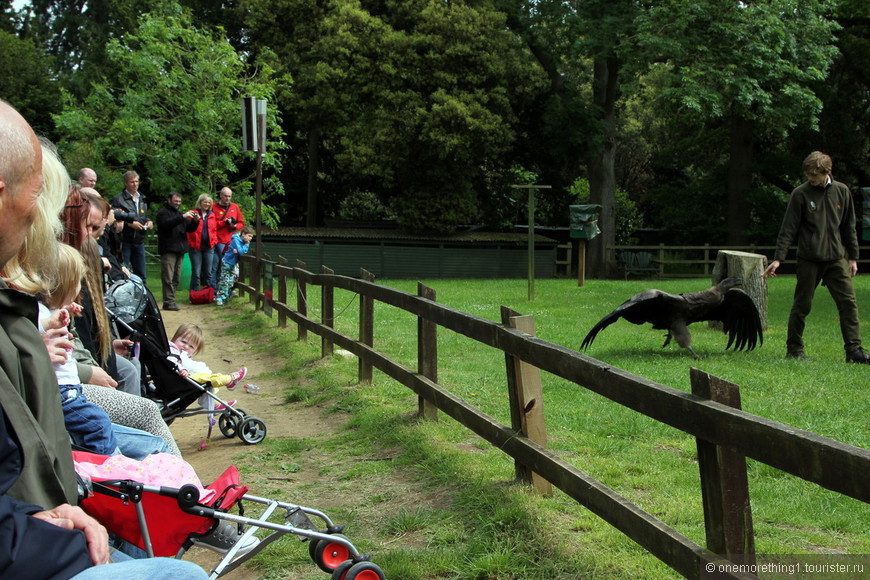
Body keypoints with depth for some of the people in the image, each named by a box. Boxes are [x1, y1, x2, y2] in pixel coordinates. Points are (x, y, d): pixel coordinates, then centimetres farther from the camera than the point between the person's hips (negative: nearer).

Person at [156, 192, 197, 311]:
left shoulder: (179, 214, 25)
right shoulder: (163, 212, 1)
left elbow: (189, 229, 18)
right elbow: (167, 223, -19)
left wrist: (195, 221, -4)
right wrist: (182, 217, -25)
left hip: (180, 250, 8)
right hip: (168, 250, -8)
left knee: (176, 278, 7)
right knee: (168, 278, -10)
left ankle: (171, 300, 11)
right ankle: (168, 302, -13)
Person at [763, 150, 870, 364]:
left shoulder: (841, 191, 6)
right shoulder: (800, 194, -4)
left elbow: (849, 227, 13)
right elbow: (788, 229, -4)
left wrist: (853, 257, 11)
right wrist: (778, 258, -11)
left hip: (837, 258, 3)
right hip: (809, 260, -3)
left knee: (848, 302, -4)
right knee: (801, 305, 2)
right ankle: (794, 349, 13)